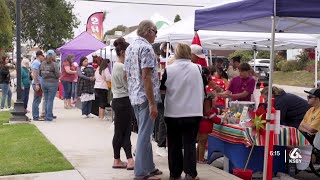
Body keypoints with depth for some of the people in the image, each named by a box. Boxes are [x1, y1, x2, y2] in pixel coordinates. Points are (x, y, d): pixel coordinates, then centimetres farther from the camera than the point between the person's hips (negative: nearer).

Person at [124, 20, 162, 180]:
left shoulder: (130, 48, 14)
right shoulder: (146, 48, -15)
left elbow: (127, 74, 18)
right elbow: (146, 77, -21)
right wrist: (153, 103, -20)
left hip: (134, 97, 10)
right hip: (145, 97, -9)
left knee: (145, 133, 17)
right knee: (145, 135, -4)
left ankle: (148, 167, 24)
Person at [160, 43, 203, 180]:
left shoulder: (169, 70, -9)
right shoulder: (197, 69, -5)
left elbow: (162, 87, 6)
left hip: (173, 113, 0)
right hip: (193, 112, 0)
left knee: (174, 144, 11)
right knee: (189, 143, 6)